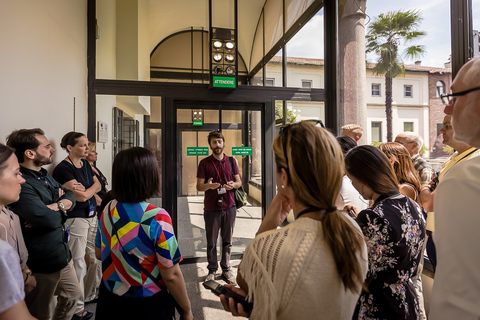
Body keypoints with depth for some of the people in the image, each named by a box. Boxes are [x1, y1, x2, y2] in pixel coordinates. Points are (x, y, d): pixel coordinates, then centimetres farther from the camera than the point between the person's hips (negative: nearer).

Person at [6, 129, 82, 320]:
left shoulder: (44, 175, 5)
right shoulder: (21, 184, -26)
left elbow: (70, 196, 2)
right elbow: (50, 220, -32)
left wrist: (53, 207, -19)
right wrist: (62, 207, -9)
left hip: (63, 254, 8)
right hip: (41, 263, -8)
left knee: (73, 296, 24)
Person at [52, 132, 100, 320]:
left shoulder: (85, 164, 9)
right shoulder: (63, 168, -15)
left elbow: (98, 185, 8)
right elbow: (80, 196, -18)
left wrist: (86, 191, -9)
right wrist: (92, 190, -1)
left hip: (92, 215, 7)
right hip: (76, 218, -7)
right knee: (78, 263, 3)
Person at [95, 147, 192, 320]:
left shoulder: (107, 210, -8)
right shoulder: (157, 218, -26)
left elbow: (99, 254, 7)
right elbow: (171, 276, -21)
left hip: (109, 300, 5)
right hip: (146, 306, -5)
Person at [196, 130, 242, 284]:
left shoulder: (231, 161, 8)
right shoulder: (204, 163, 0)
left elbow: (239, 181, 12)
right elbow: (199, 186, -2)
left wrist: (233, 184, -11)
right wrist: (208, 185, -24)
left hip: (229, 207, 2)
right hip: (211, 208, -2)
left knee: (227, 241, 11)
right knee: (211, 242, 7)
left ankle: (226, 269, 26)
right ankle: (212, 270, 24)